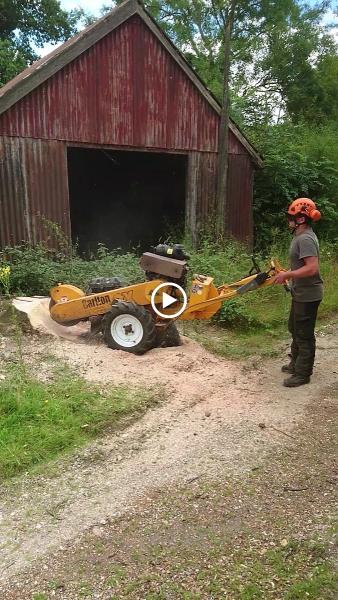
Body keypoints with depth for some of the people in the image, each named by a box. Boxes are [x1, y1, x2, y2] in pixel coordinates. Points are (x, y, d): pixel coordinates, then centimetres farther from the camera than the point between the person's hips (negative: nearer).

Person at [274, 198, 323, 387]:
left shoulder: (305, 239, -23)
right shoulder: (302, 236, 9)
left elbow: (312, 268, -31)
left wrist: (288, 275, -24)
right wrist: (289, 273, 10)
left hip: (308, 295, -11)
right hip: (301, 293, 11)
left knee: (304, 334, 2)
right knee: (295, 329, 22)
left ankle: (303, 374, 15)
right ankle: (296, 364, 38)